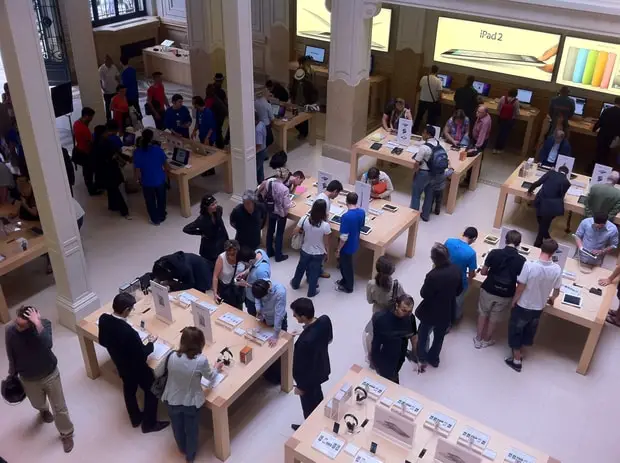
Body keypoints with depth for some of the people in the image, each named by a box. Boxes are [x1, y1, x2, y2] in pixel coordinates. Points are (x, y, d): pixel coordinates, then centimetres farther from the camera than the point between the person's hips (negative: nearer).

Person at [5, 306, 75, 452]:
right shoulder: (10, 330, -21)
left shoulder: (44, 323, -26)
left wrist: (38, 324, -50)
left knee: (59, 407, 13)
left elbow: (48, 344, -45)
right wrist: (12, 375, 9)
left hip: (50, 374, -2)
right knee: (38, 404, 30)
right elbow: (11, 356, -3)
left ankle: (66, 434, 39)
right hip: (28, 379, 2)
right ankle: (44, 410, 67)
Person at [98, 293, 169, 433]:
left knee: (129, 389, 29)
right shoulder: (129, 332, -41)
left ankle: (136, 418, 51)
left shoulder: (103, 319, -20)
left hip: (120, 365, 7)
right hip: (136, 368, -7)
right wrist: (150, 343, -11)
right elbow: (142, 355, -27)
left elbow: (103, 341, 0)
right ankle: (149, 423, 36)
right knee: (151, 391, 18)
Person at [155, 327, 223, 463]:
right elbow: (210, 378, -7)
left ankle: (183, 449, 58)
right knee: (191, 430, 26)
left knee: (177, 427, 31)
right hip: (191, 403, -2)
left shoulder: (171, 356, -22)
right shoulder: (201, 361, -28)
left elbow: (157, 373, -4)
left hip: (172, 400, 2)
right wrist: (216, 369, 13)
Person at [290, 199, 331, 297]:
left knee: (301, 267, 29)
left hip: (305, 251, 3)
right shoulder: (325, 225, -28)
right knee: (314, 272, 21)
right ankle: (311, 292, 41)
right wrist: (327, 254, 2)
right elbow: (326, 243, -15)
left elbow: (295, 232, -10)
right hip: (318, 254, -2)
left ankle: (295, 283, 54)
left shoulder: (304, 219, -22)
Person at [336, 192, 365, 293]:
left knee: (346, 266, 15)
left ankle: (348, 287, 34)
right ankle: (345, 281, 47)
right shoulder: (362, 212, -9)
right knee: (345, 264, 28)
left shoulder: (346, 216, -32)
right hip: (354, 243, 7)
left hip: (347, 246, -7)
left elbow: (343, 237, -27)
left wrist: (338, 250, -15)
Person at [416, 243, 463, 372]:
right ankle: (433, 358, 46)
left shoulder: (433, 275, -35)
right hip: (448, 312, 5)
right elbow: (459, 290, 0)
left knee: (423, 334, 23)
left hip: (430, 312, -5)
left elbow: (424, 294, -20)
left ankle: (422, 359, 40)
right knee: (439, 336, 26)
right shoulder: (457, 270, -16)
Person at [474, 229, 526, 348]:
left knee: (483, 314, 23)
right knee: (494, 319, 21)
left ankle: (478, 339, 34)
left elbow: (483, 272, -7)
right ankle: (486, 340, 39)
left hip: (488, 290, 0)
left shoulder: (494, 253, -16)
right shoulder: (521, 260, -15)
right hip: (505, 295, 0)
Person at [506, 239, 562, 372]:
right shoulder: (557, 269, -16)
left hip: (523, 306, -4)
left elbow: (520, 287, -20)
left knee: (516, 331, 18)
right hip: (538, 308, 4)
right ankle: (519, 352, 46)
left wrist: (513, 301, -2)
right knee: (528, 331, 27)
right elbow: (556, 291, -3)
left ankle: (517, 360, 29)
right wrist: (551, 299, 20)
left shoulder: (529, 265, -28)